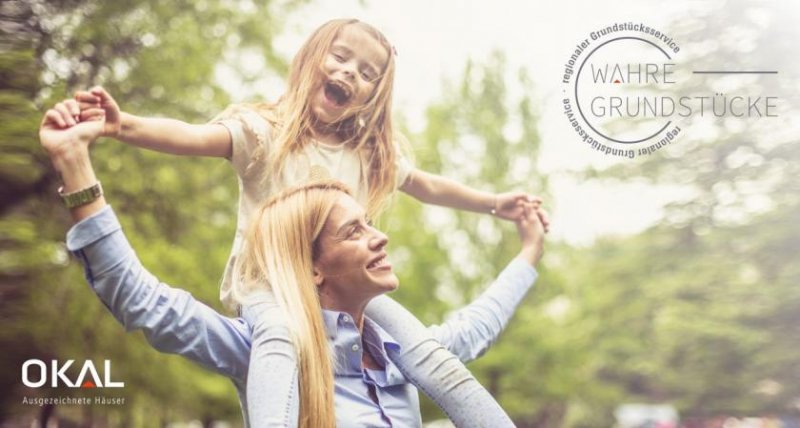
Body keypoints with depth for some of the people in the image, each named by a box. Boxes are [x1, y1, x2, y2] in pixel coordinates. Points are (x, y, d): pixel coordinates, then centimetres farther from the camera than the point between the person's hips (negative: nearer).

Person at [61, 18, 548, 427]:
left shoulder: (372, 152, 10)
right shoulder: (264, 130, -7)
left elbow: (429, 186, 25)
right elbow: (194, 137, -25)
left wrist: (494, 203, 21)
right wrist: (123, 124, -43)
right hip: (269, 282, -4)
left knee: (436, 361, -11)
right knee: (283, 333, -40)